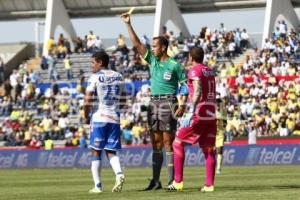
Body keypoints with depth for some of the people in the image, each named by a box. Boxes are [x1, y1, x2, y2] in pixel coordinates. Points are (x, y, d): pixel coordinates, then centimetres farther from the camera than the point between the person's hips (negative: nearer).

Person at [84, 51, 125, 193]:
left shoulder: (95, 77, -5)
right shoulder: (118, 77, 11)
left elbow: (88, 100, -8)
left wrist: (86, 116, 5)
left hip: (99, 118, -4)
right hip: (115, 118, 4)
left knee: (96, 152, 5)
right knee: (111, 151, 8)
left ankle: (97, 185, 1)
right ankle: (119, 173, -20)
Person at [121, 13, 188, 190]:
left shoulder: (174, 65, -4)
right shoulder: (153, 60, 12)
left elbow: (185, 85, -3)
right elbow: (137, 44, 11)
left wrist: (182, 105, -15)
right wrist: (129, 25, 5)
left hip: (168, 103, -7)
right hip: (154, 103, 7)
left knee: (168, 143, -8)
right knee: (156, 144, 6)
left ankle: (172, 180, -8)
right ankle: (156, 181, 8)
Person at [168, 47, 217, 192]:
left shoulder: (195, 71, -7)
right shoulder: (210, 71, 17)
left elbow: (198, 91, -22)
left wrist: (191, 111, -29)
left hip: (198, 114, -7)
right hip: (211, 114, 7)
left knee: (178, 144, 3)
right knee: (209, 150, 7)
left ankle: (178, 182, -3)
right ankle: (209, 184, -1)